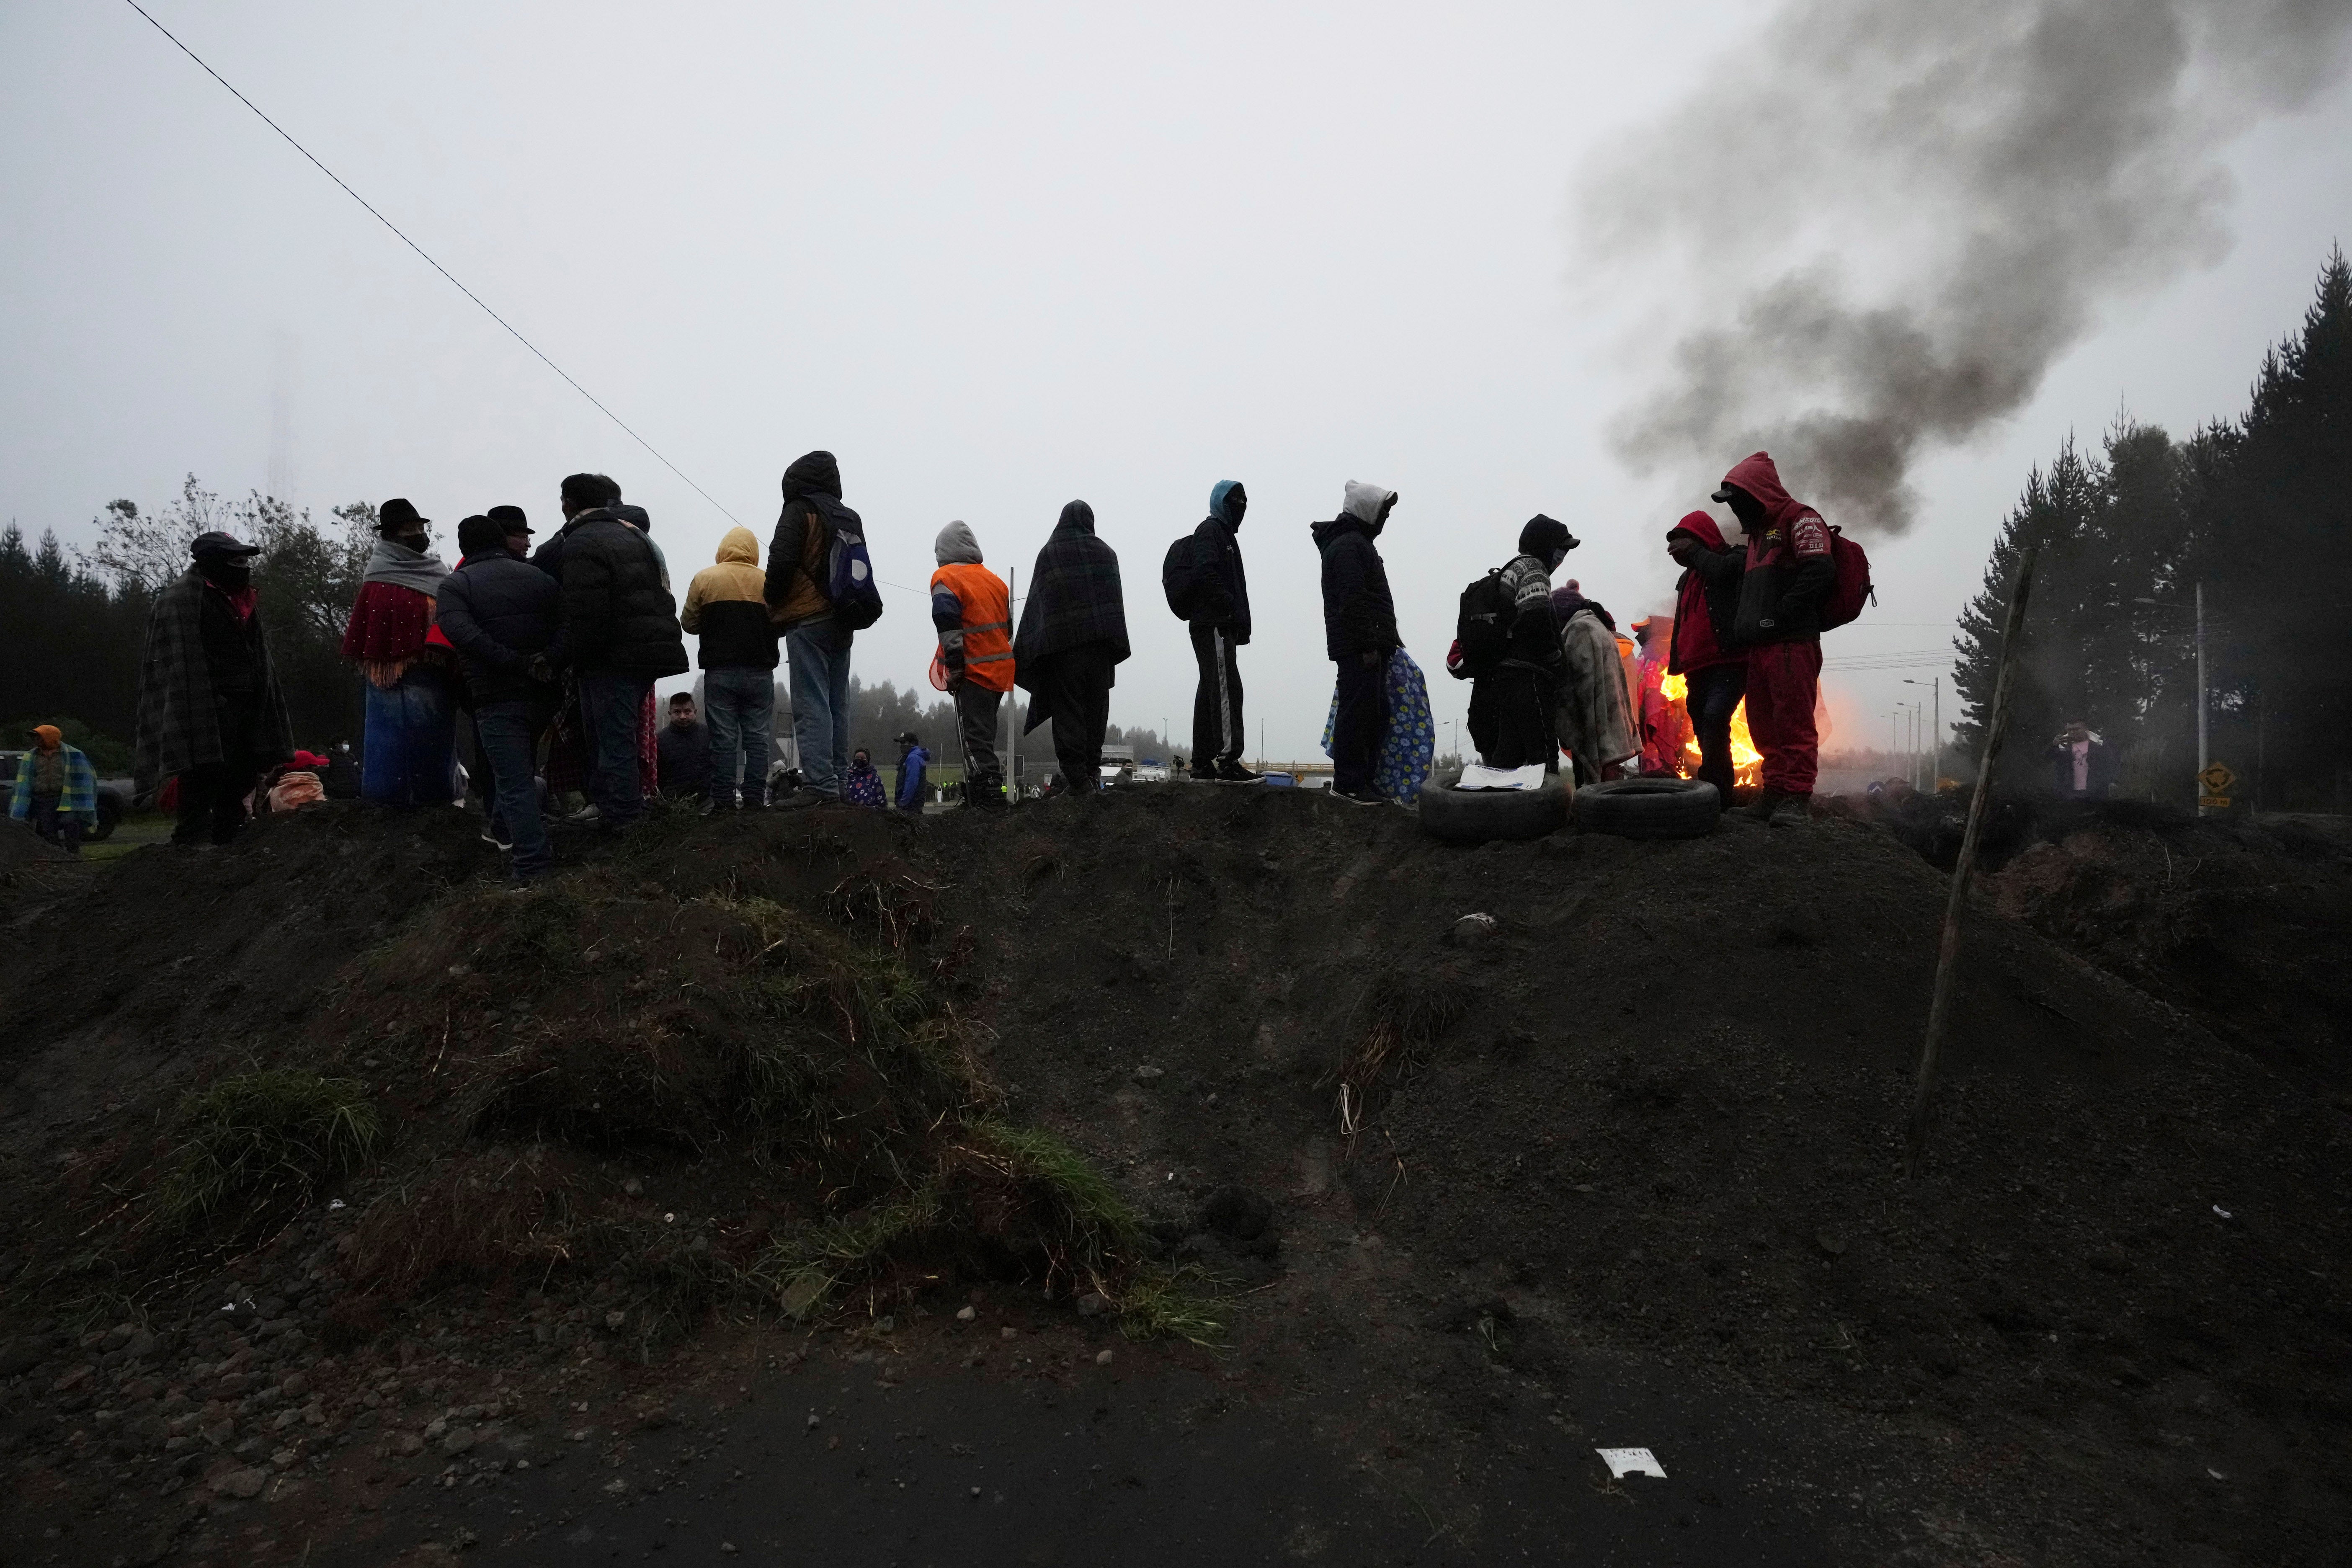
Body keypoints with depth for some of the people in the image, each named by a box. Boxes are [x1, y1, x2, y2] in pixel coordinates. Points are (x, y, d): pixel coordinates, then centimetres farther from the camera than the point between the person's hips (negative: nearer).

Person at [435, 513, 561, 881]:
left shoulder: (456, 585, -2)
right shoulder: (540, 578, 9)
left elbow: (461, 632, -21)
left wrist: (514, 662, -21)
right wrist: (547, 664, 3)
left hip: (496, 697, -4)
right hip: (543, 694, 5)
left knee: (514, 781, -2)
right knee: (521, 769, 25)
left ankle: (533, 864, -7)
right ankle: (503, 829, 41)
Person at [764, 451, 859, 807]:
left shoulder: (799, 511, -3)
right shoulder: (849, 517, 19)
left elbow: (782, 561, -12)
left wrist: (772, 599, 2)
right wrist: (848, 607, 14)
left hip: (807, 620, -7)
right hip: (842, 620, 7)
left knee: (811, 704, -10)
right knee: (837, 704, 9)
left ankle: (819, 783, -16)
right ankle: (838, 781, 9)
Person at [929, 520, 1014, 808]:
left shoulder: (946, 577, -6)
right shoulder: (994, 579, 17)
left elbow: (949, 626, -17)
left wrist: (954, 669, -14)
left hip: (975, 673, -8)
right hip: (1001, 671, 8)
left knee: (975, 743, -8)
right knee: (983, 740, 17)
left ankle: (989, 800, -16)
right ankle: (980, 796, 23)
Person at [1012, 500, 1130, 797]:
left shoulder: (1048, 553, 4)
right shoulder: (1106, 553, 9)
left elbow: (1037, 602, 1)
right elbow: (1117, 599, 8)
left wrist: (1023, 651, 3)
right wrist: (1116, 645, 11)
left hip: (1061, 640, -2)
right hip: (1100, 639, 2)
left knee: (1067, 708, -2)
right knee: (1096, 705, 9)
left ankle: (1076, 773, -11)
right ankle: (1092, 769, 8)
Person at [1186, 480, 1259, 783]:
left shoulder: (1226, 534, 27)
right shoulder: (1210, 529, -4)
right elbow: (1205, 571, -19)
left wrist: (1241, 623, 16)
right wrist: (1232, 607, -20)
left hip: (1223, 626, 11)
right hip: (1215, 624, -11)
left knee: (1210, 690, 9)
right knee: (1227, 688, -15)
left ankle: (1203, 763, 12)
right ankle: (1228, 761, -19)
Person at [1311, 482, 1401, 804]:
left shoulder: (1357, 543, 24)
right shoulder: (1349, 545, -11)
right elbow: (1353, 600, -19)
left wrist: (1387, 637, 24)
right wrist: (1369, 644, -22)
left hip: (1369, 647, 11)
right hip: (1359, 648, -11)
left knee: (1376, 715, 11)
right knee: (1357, 712, -10)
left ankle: (1363, 780, 16)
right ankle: (1349, 782, -8)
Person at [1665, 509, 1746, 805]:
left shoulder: (1734, 561, 2)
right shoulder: (1688, 577, 24)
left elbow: (1719, 570, -23)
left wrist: (1692, 549, -8)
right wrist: (1677, 663, 23)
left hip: (1728, 662, -9)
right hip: (1697, 669, 9)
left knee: (1714, 717, -26)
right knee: (1704, 730, 8)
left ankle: (1713, 792, -27)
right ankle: (1720, 795, 15)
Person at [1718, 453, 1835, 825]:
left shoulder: (1799, 519, -3)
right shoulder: (1758, 532, 25)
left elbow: (1820, 572, -17)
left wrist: (1778, 617, -18)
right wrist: (1743, 625, 15)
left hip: (1793, 642, -9)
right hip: (1759, 646, 9)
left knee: (1794, 721, -9)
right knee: (1764, 724, 9)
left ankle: (1797, 797, -6)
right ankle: (1775, 793, 15)